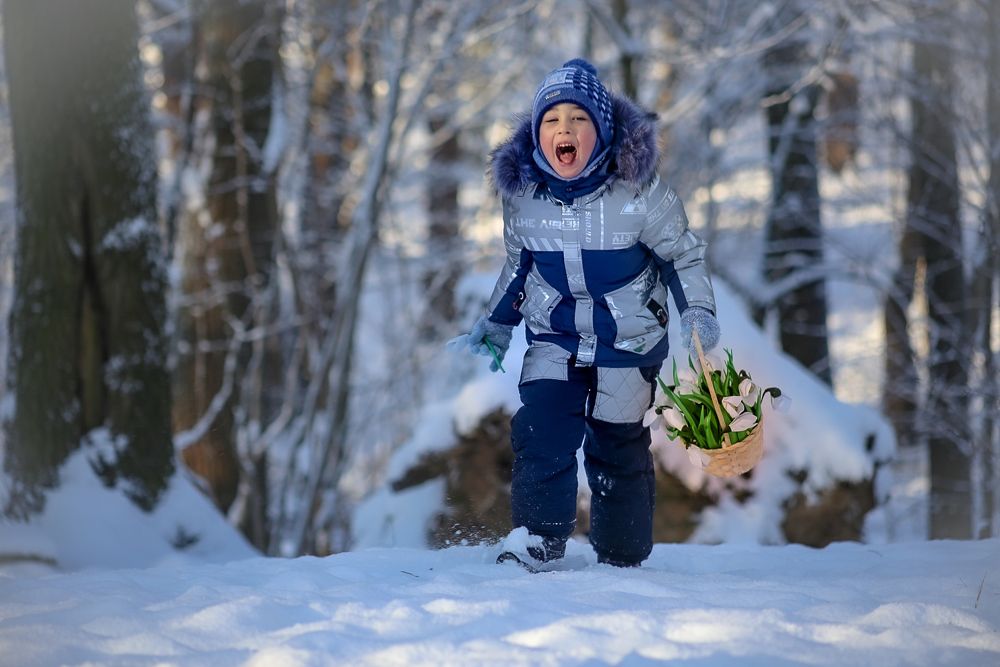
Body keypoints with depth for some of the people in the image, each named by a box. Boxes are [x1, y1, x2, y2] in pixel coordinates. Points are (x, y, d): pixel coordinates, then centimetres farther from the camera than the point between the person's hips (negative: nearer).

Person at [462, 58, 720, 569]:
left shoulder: (638, 192, -16)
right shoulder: (522, 195, -6)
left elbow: (683, 255, -3)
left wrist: (698, 313, -13)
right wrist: (496, 324, 14)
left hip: (628, 342, -2)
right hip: (553, 340, 2)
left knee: (617, 449, 6)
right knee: (540, 431, -18)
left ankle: (623, 558, 23)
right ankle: (539, 541, -14)